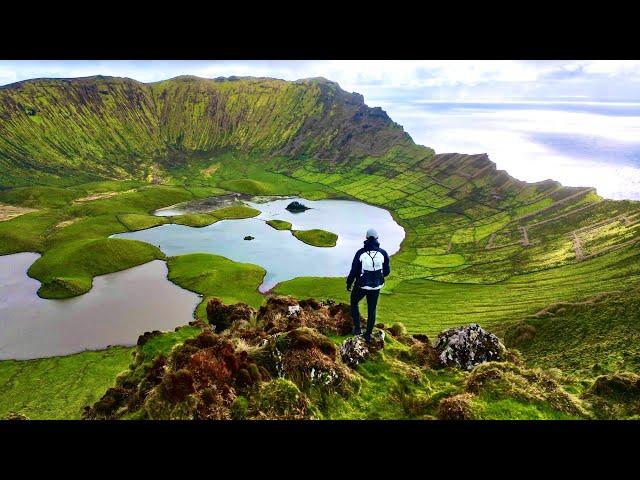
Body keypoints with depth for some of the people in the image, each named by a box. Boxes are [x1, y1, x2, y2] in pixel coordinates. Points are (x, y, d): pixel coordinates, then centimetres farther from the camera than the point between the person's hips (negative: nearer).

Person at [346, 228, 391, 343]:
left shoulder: (360, 253, -15)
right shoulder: (383, 253, -10)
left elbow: (354, 270, -10)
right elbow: (387, 271, -2)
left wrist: (349, 283, 5)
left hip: (361, 285, -2)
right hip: (376, 286, 2)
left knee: (354, 303, 25)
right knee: (372, 310, 18)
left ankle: (357, 328, 21)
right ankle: (368, 335, 25)